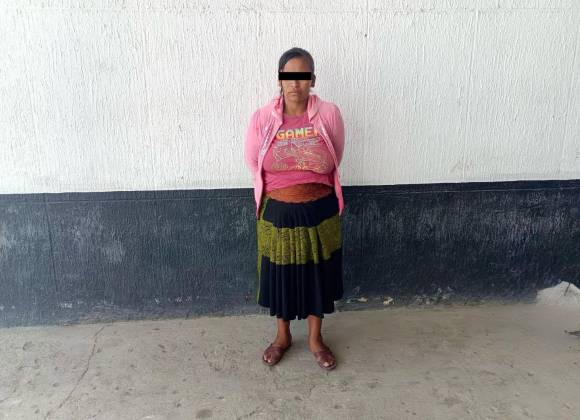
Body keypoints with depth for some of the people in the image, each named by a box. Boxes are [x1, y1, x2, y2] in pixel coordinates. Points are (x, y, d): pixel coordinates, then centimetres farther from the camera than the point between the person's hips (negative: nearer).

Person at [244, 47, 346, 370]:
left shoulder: (329, 114, -9)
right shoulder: (262, 117, -9)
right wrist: (282, 190, 10)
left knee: (317, 275, 14)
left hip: (319, 212, 0)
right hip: (277, 212, 0)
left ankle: (316, 339, 37)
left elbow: (335, 162, 4)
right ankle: (283, 337, 39)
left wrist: (311, 187, 10)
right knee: (280, 275, 15)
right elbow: (253, 163, 4)